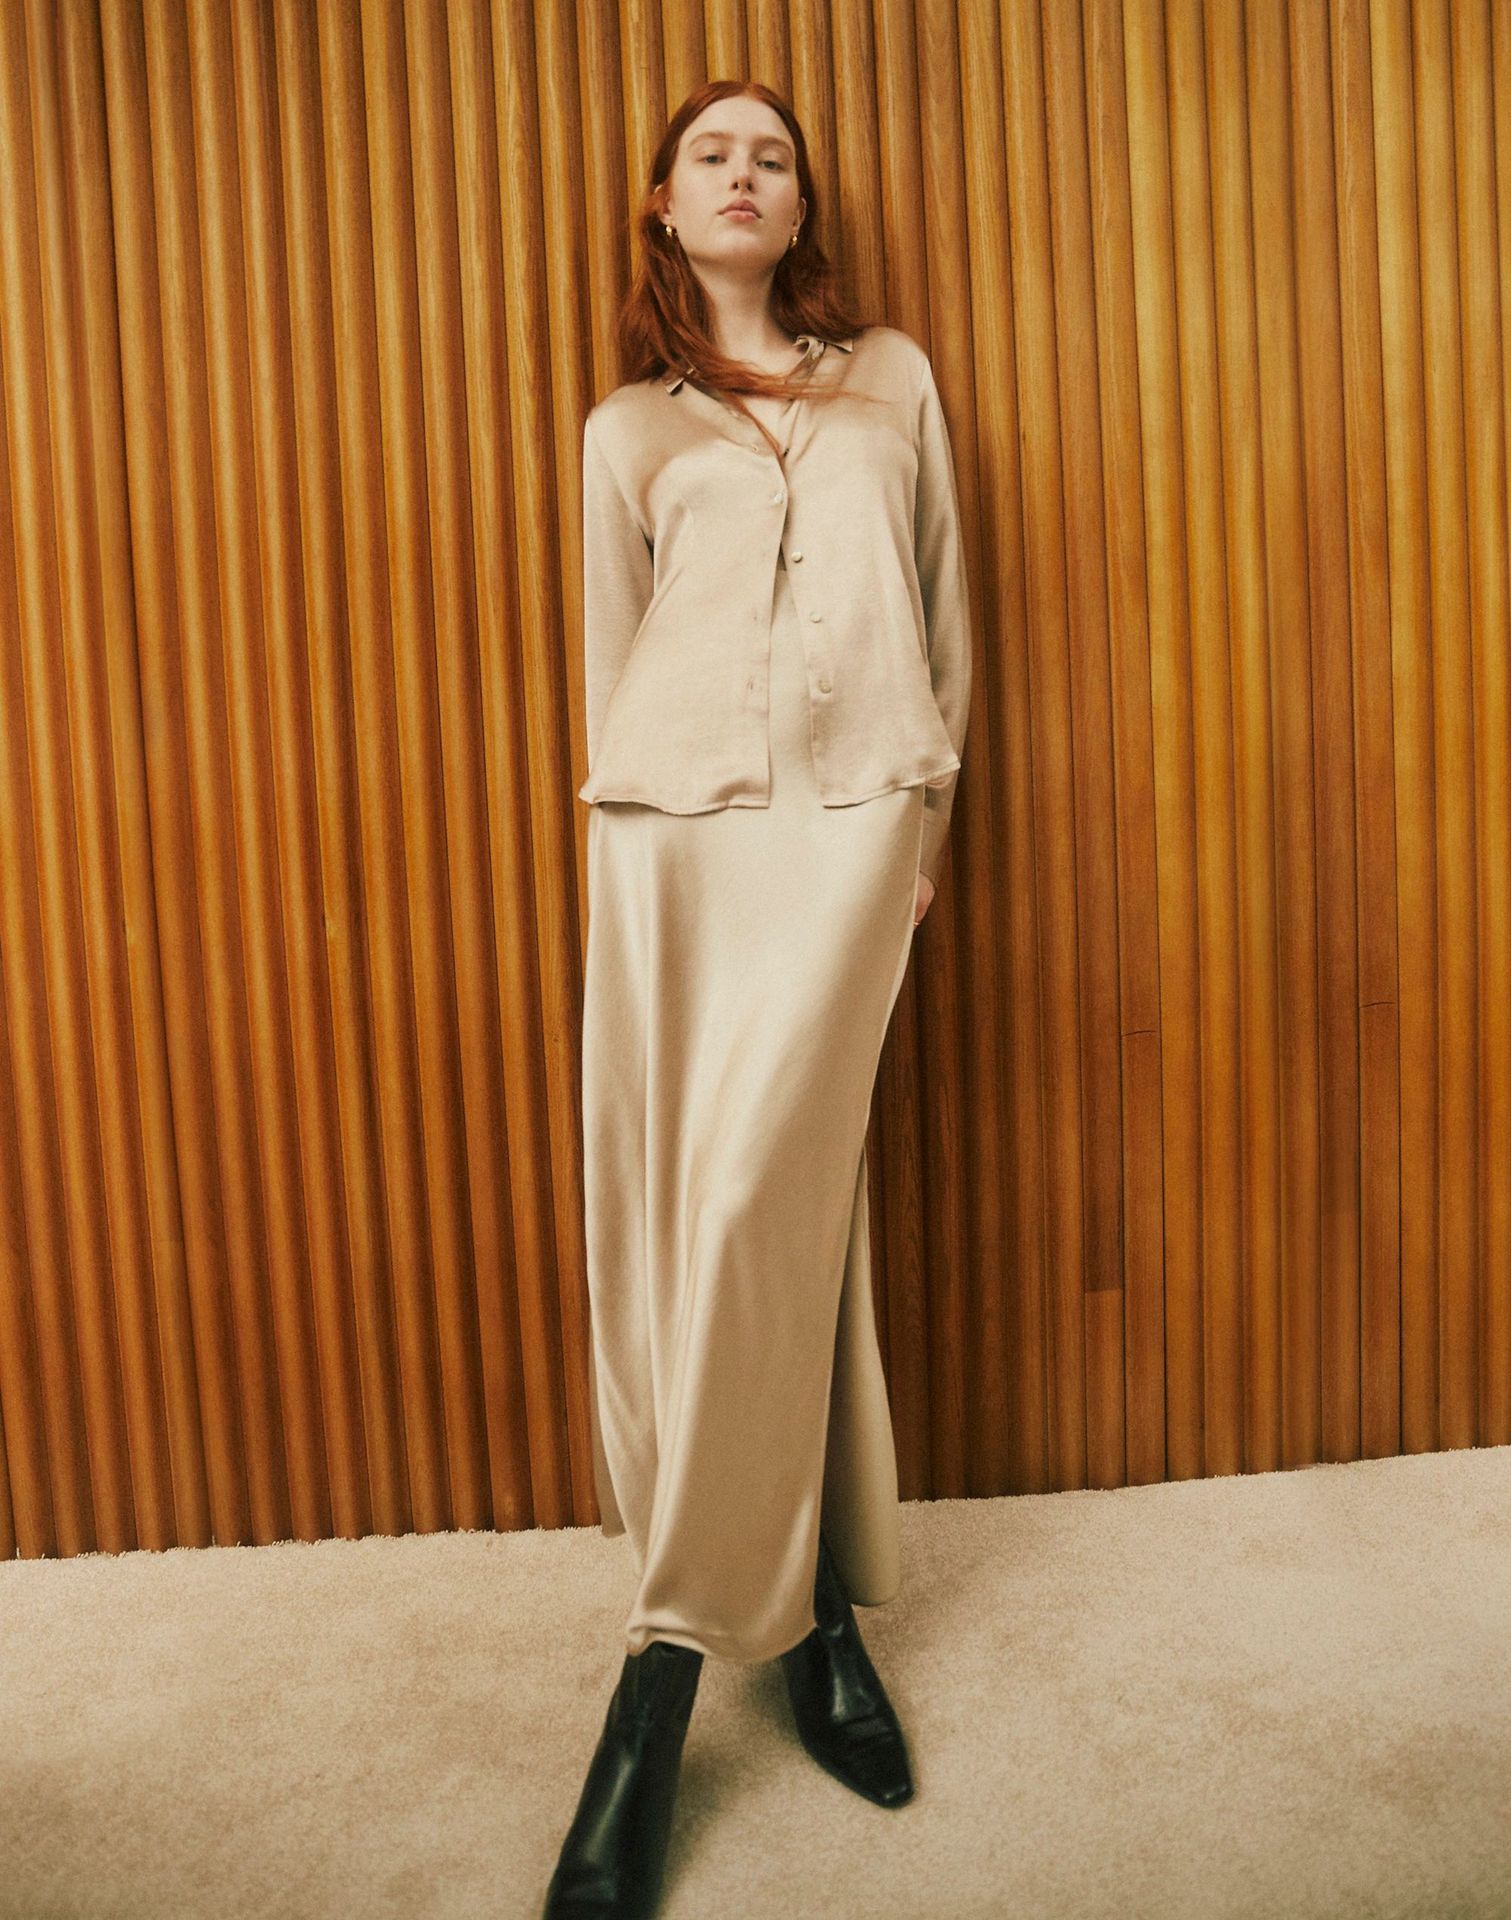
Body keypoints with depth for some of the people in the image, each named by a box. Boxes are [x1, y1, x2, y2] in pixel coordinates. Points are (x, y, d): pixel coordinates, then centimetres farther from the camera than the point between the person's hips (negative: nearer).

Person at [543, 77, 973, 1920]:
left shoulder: (895, 379, 20)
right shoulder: (626, 428, 18)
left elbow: (940, 607, 17)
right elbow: (612, 654, 16)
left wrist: (924, 811, 11)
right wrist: (629, 820, 10)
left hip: (845, 817, -1)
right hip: (670, 826, 2)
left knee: (756, 1204, -13)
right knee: (667, 1208, -3)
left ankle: (676, 1650, -1)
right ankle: (812, 1605, 11)